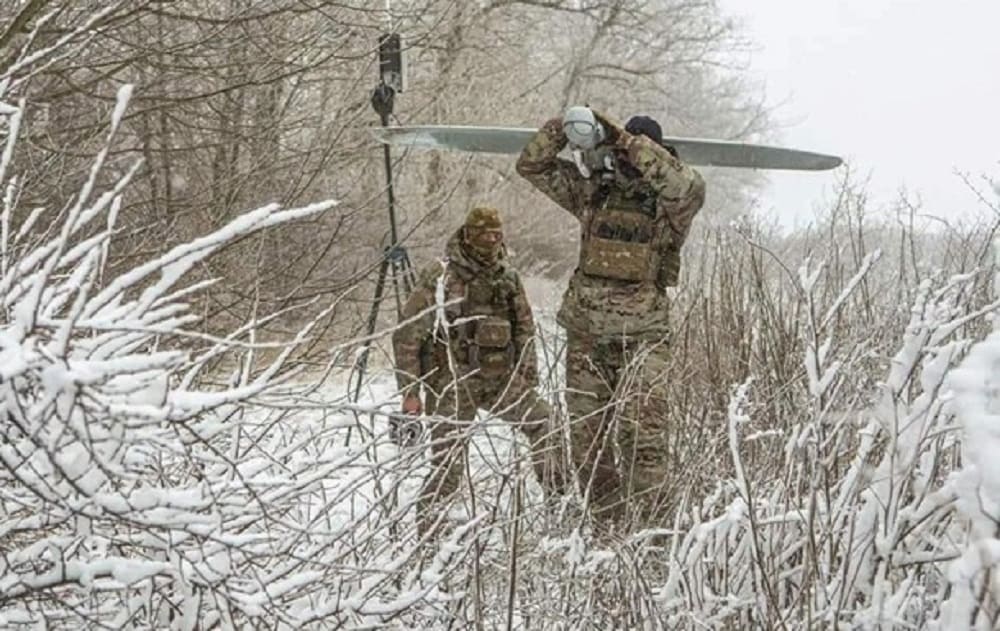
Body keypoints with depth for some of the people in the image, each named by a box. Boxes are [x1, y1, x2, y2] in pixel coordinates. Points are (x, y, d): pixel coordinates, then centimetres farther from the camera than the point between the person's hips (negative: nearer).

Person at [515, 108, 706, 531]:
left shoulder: (668, 202, -2)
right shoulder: (593, 191, 10)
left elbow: (688, 185, -27)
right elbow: (531, 165, 11)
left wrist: (628, 141, -25)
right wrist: (562, 129, -7)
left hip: (641, 333, -5)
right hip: (585, 333, 5)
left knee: (643, 433, -16)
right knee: (587, 439, 6)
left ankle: (647, 525, -15)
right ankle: (607, 526, 15)